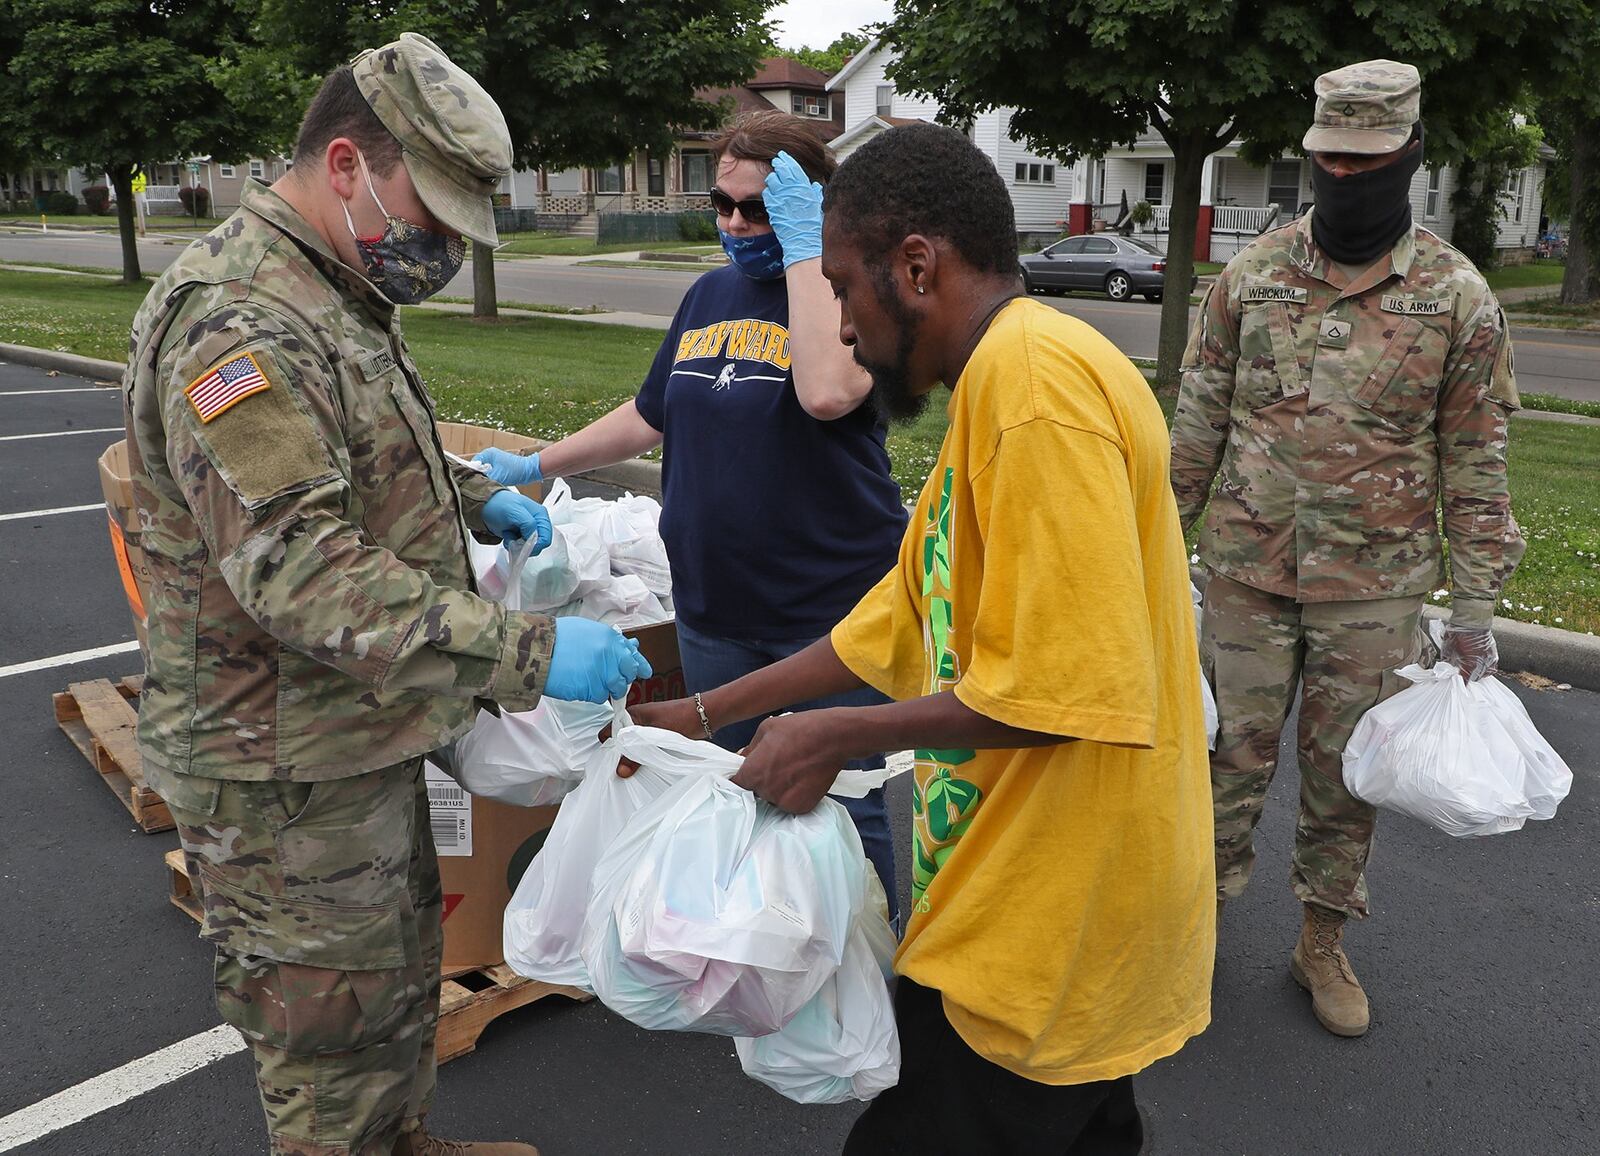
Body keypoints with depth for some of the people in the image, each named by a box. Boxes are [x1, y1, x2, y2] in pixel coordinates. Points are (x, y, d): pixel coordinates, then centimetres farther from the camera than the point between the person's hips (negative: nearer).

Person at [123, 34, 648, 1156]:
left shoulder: (339, 295, 9)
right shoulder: (237, 322, -25)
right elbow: (300, 574, -32)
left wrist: (475, 497, 8)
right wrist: (525, 651, -34)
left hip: (363, 734, 10)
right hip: (285, 769, -10)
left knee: (403, 969, 26)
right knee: (336, 1030, 7)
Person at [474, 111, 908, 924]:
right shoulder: (711, 294, 12)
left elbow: (828, 392, -31)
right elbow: (651, 416, 23)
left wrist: (802, 245, -22)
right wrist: (537, 466, 25)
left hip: (828, 614, -6)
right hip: (711, 613, 6)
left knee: (841, 812, 4)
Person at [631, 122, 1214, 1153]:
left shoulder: (1034, 378, -22)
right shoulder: (997, 382, 12)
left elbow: (1064, 686, -27)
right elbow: (903, 615, 15)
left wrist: (839, 734, -15)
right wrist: (708, 711, 14)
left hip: (1043, 934, -9)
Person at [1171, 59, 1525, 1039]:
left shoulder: (1459, 297, -4)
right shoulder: (1253, 274, 0)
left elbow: (1476, 460, -1)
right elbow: (1200, 417, 5)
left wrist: (1476, 606, -2)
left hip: (1376, 587, 0)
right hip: (1246, 571, 1)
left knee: (1349, 772, 12)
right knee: (1230, 755, 9)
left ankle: (1325, 943, 31)